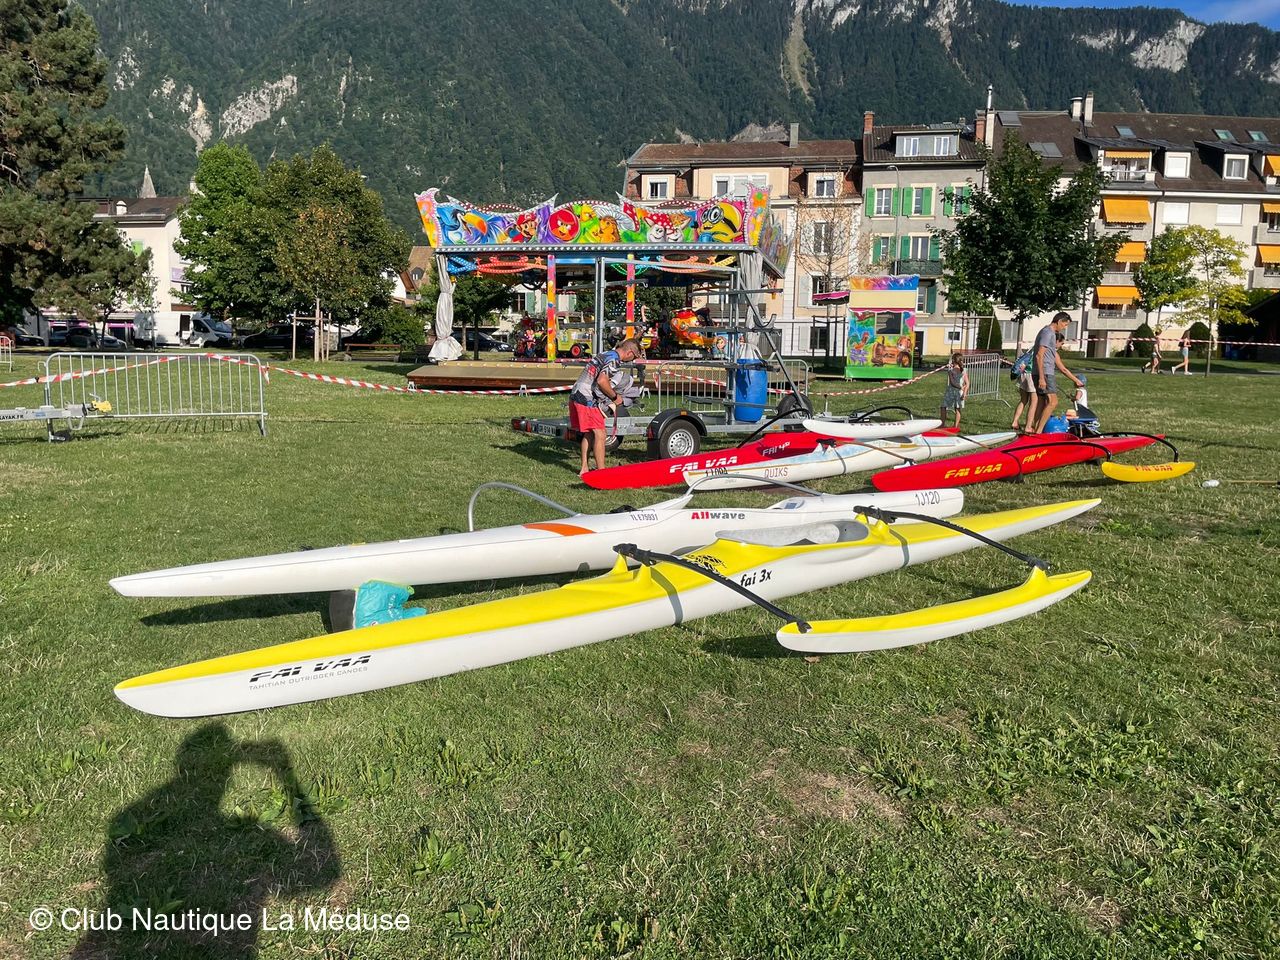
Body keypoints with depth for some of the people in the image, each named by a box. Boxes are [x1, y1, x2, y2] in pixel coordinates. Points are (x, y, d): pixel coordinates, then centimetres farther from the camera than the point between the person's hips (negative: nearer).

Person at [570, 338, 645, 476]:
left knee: (589, 434, 16)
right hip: (587, 399, -10)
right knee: (599, 434, -5)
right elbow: (601, 381, -22)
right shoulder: (613, 359, -11)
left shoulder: (606, 354, 19)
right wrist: (615, 397, -8)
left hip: (576, 395, 10)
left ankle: (584, 469, 19)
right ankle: (601, 471, -4)